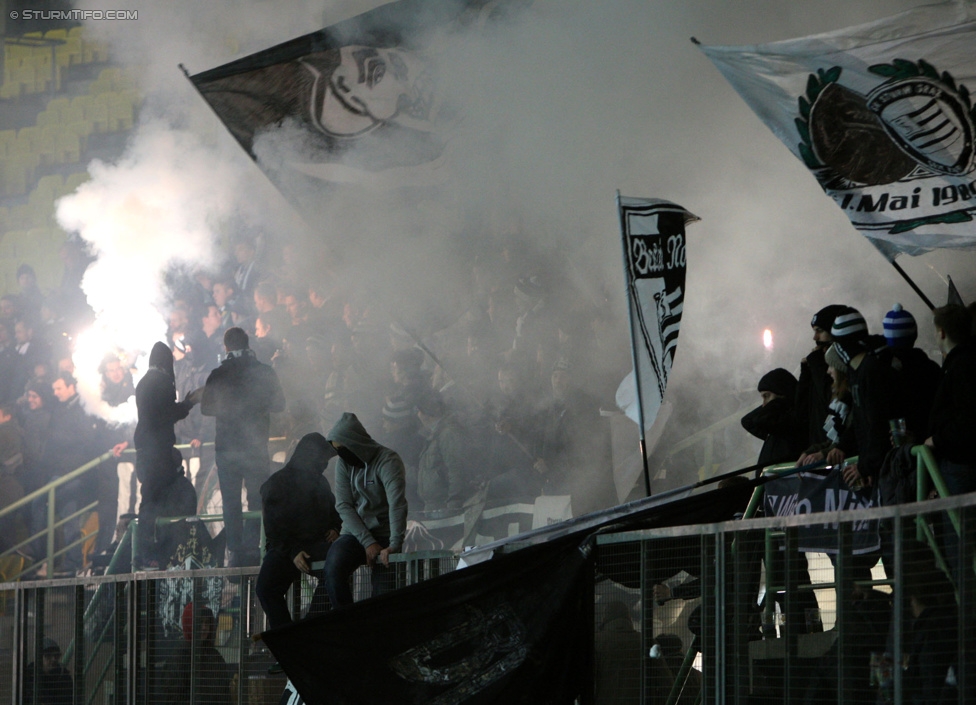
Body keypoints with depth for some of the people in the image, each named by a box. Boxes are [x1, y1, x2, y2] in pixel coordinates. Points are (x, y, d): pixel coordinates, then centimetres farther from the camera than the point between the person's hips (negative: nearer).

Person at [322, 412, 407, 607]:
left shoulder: (387, 461, -12)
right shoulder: (344, 464, 5)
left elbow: (397, 504, -23)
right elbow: (344, 506, -3)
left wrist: (394, 545, -34)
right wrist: (368, 542, -16)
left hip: (384, 534, -3)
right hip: (354, 534, 3)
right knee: (333, 569, -27)